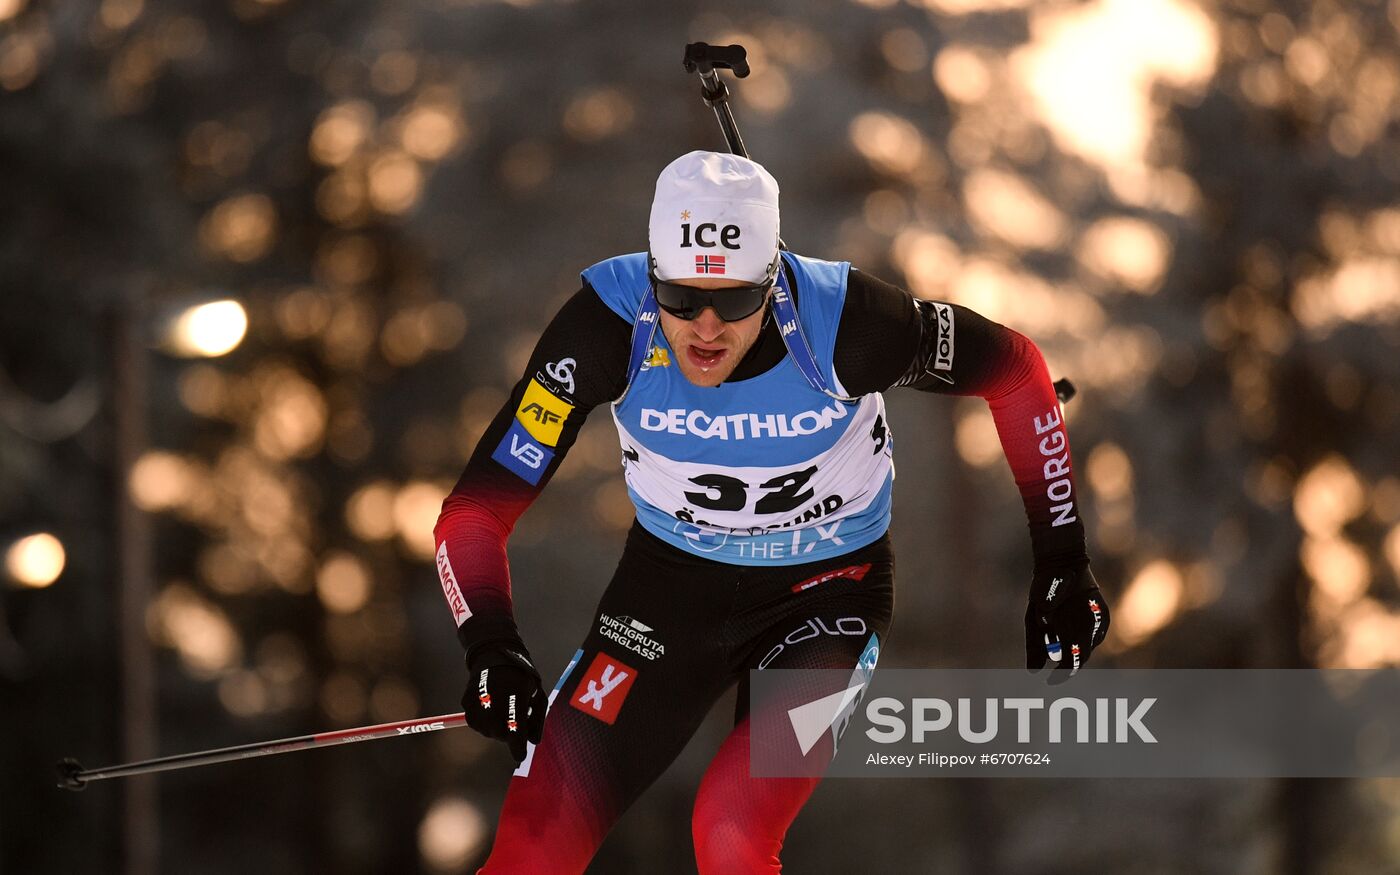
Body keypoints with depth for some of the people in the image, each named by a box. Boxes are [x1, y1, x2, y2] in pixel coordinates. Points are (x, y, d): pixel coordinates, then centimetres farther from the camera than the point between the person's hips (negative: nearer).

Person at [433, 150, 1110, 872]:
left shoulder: (841, 321, -29)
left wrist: (1061, 561, -9)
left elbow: (1013, 367, -10)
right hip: (668, 583, 2)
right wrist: (491, 649, -41)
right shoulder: (610, 324, -26)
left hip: (825, 591, -2)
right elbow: (476, 509, -23)